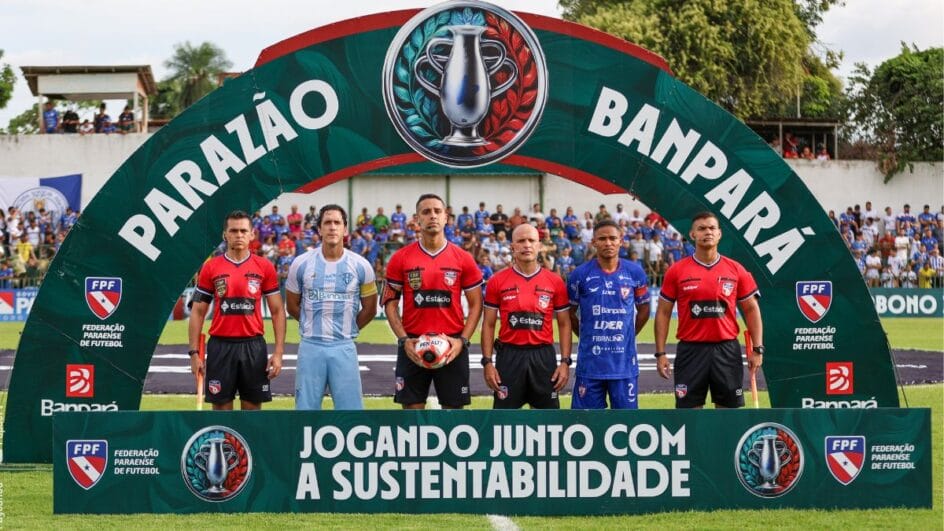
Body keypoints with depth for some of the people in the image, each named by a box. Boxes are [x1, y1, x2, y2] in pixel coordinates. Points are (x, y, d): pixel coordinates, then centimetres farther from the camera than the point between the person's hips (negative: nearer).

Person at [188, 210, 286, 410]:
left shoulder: (265, 267, 3)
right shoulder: (211, 267, 3)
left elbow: (277, 311, 4)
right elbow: (198, 312, 6)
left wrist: (279, 352, -4)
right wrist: (194, 352, -1)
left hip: (253, 346, 0)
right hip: (220, 346, 0)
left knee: (252, 408, 5)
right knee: (221, 408, 3)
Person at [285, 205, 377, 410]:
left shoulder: (360, 266, -1)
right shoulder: (301, 264, 0)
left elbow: (369, 309, 10)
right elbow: (292, 305, 12)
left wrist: (347, 329, 10)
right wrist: (315, 325, 11)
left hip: (344, 348, 0)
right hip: (310, 347, 0)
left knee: (350, 409, 1)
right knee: (306, 407, 5)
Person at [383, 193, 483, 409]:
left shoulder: (463, 258, 2)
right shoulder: (401, 258, 2)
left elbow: (475, 304, 5)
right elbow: (390, 303, 4)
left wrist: (462, 340, -7)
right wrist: (404, 340, -8)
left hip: (452, 346, 0)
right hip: (413, 346, 0)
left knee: (454, 408, 5)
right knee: (412, 409, 2)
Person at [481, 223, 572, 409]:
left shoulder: (555, 282, 4)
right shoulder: (497, 281, 1)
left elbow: (564, 324, 7)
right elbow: (488, 324, 4)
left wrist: (565, 362, -1)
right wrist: (487, 362, -4)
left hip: (544, 356, 1)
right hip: (509, 356, -1)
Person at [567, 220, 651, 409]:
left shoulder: (635, 273, 3)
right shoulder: (580, 274, -1)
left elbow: (643, 310, 16)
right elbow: (570, 312, 10)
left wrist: (628, 336, 11)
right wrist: (587, 336, 7)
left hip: (624, 363, 1)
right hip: (590, 363, -1)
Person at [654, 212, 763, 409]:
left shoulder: (736, 270, 4)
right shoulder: (676, 271, 1)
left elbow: (751, 309, 8)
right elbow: (663, 313, 4)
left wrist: (757, 349, 0)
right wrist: (660, 353, -2)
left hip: (727, 349, 1)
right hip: (691, 350, -1)